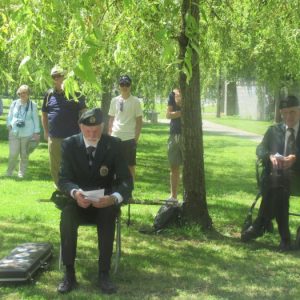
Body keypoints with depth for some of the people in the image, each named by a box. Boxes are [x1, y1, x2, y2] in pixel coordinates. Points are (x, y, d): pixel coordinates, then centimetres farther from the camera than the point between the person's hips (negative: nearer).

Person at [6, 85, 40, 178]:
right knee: (13, 154, -5)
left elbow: (36, 119, 5)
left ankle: (21, 173, 16)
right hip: (14, 132, 1)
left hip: (27, 134, -1)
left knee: (24, 154, 5)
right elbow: (9, 116, 17)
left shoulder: (32, 105, 3)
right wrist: (9, 125, -1)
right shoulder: (14, 103, 8)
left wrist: (36, 132, 0)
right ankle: (9, 172, 10)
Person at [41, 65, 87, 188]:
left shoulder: (75, 93, -2)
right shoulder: (49, 94, 9)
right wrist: (46, 131, 12)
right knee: (55, 168, 10)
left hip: (73, 137, -4)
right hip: (54, 138, 4)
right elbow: (44, 114, 18)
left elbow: (83, 113, 0)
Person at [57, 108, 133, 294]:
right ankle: (69, 273, -25)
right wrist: (74, 193, -35)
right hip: (78, 200, 1)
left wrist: (115, 197, -35)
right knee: (67, 216, -32)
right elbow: (64, 179, -10)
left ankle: (104, 273, -26)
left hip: (104, 201, 0)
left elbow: (126, 180, -11)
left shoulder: (114, 145, -7)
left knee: (108, 216, -34)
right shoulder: (69, 144, -5)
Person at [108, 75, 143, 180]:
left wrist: (136, 138, -8)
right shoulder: (114, 101, 8)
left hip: (129, 138, -3)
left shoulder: (135, 101, -2)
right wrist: (109, 134, 7)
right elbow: (111, 119, 14)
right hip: (115, 137, 3)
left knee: (130, 165, 3)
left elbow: (139, 121, -2)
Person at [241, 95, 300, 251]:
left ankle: (260, 226, -32)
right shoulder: (273, 130, 22)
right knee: (279, 187, -35)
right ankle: (284, 236, -33)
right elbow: (260, 149, 8)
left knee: (278, 182, -36)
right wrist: (270, 155, -15)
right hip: (274, 173, 2)